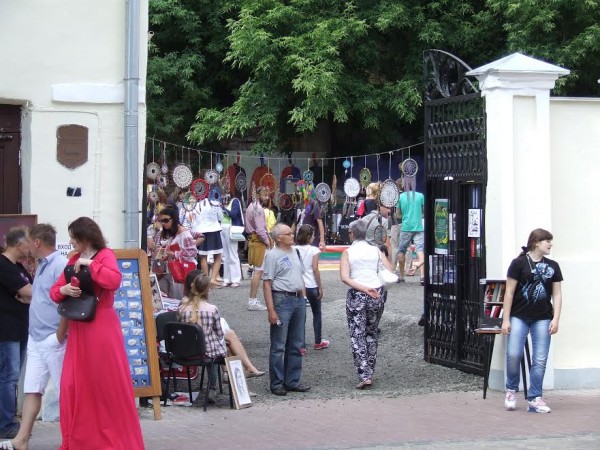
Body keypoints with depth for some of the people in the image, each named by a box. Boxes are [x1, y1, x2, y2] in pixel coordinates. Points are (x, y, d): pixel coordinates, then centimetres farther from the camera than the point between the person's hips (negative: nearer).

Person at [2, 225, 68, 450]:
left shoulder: (60, 265, -15)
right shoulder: (42, 265, 15)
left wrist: (60, 335, -18)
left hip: (53, 340, -9)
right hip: (35, 339, 9)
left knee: (65, 391, 0)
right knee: (32, 390, 4)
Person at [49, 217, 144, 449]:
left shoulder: (105, 255, -5)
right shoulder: (73, 260, 14)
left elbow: (114, 281, -25)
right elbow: (54, 291, 14)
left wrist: (89, 263, -19)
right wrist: (63, 290, -7)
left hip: (102, 327, -7)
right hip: (78, 328, 7)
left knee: (109, 383, -2)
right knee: (74, 385, 5)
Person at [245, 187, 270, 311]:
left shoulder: (251, 206, 16)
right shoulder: (258, 209, -17)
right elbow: (260, 230, -22)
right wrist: (268, 242, -10)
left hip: (253, 239, 11)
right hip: (259, 241, -11)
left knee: (256, 271, 15)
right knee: (258, 271, -9)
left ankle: (253, 300, 19)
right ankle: (253, 301, -10)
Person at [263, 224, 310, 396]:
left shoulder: (294, 253, 15)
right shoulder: (273, 255, -8)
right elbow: (267, 284, -13)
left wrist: (303, 298, 16)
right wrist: (271, 311, -18)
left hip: (299, 299, 8)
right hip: (282, 299, -8)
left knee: (296, 345, 12)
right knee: (278, 346, -3)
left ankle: (292, 381, 21)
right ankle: (276, 383, 3)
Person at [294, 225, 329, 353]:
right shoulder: (313, 250, -10)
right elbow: (315, 270, -12)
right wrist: (320, 287, -4)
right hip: (312, 286, -2)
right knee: (317, 314, 17)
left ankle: (301, 345, -4)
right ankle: (318, 342, 27)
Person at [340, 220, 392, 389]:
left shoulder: (347, 252, 0)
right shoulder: (375, 250, 7)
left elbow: (344, 277, -12)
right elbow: (390, 270, 4)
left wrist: (364, 288, -15)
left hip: (356, 294, -3)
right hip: (377, 292, 3)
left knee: (357, 336, 1)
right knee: (372, 333, 19)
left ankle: (364, 376, -10)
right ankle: (370, 373, 22)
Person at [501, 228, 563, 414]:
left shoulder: (552, 266, 8)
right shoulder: (519, 263, -4)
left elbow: (557, 294, 10)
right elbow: (509, 292, -3)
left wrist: (556, 319, -1)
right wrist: (506, 320, -5)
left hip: (542, 319, 3)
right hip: (519, 317, -3)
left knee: (540, 360, 0)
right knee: (513, 354, -11)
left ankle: (534, 399, 8)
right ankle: (511, 390, 13)